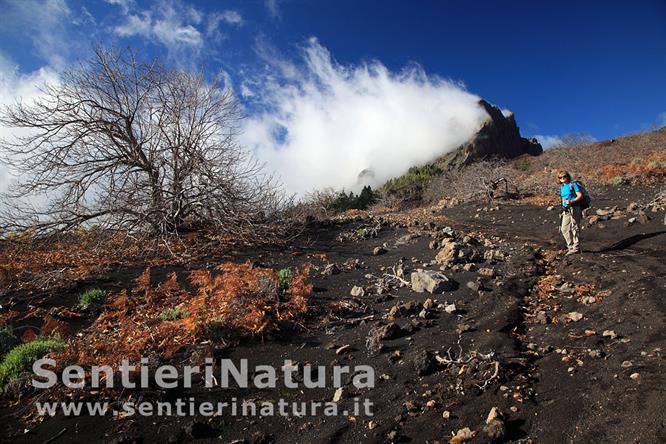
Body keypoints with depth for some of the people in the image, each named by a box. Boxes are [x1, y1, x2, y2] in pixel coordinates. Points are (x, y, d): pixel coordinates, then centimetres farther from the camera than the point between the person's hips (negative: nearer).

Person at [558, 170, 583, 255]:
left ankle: (576, 248, 0)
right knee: (564, 229, 7)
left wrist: (571, 201, -23)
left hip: (574, 209, -7)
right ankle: (570, 246, 17)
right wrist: (563, 208, 18)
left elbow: (580, 196, -10)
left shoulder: (573, 185, -5)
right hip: (566, 210, 8)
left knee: (575, 228, -5)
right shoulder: (561, 187, 16)